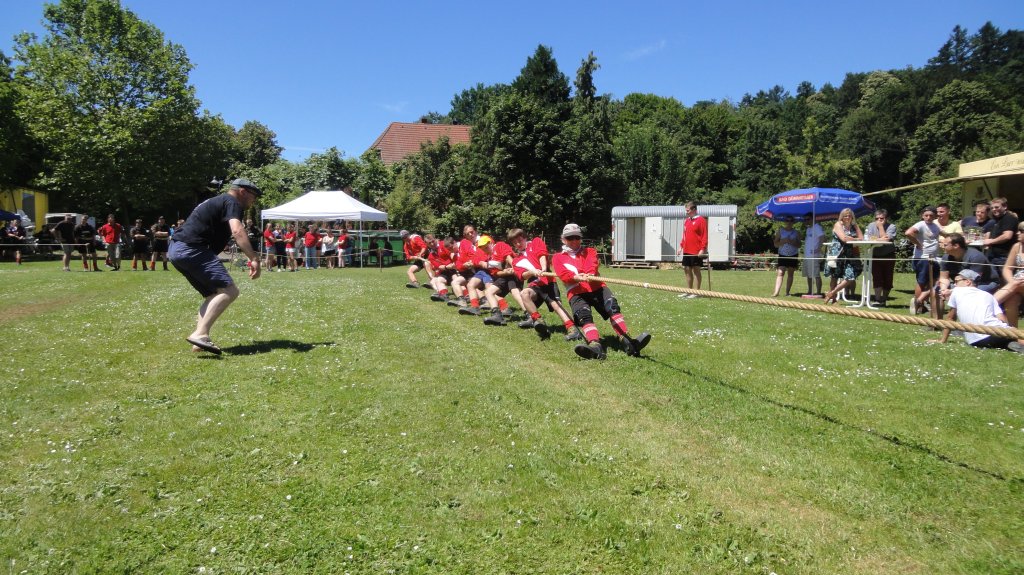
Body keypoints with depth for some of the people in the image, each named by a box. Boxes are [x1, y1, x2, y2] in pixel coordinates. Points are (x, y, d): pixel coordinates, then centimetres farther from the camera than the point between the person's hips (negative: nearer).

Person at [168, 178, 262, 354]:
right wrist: (254, 259, -31)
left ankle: (199, 341, 6)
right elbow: (237, 231, -22)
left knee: (214, 294, 17)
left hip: (176, 250, 10)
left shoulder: (217, 201, 28)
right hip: (191, 249, -10)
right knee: (229, 290, -18)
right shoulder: (232, 202, -2)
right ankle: (200, 334, -28)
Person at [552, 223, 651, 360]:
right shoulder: (558, 258, 20)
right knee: (584, 316, -30)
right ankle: (595, 346, -54)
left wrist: (588, 274, -22)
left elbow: (592, 266, 3)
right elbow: (563, 274, -1)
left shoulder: (590, 252, 26)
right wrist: (577, 277, -23)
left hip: (596, 287, 2)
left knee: (613, 306, -25)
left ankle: (628, 342, -40)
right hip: (576, 293, -2)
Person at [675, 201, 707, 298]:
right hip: (686, 251, 8)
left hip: (696, 252, -8)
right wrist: (681, 246, 14)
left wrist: (702, 249, -18)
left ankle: (696, 292, 4)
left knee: (696, 270, -1)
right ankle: (689, 291, 18)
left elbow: (704, 236, -13)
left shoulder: (701, 220, -9)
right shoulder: (686, 220, 15)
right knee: (687, 270, 10)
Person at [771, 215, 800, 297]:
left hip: (793, 256, 2)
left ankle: (787, 292, 9)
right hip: (783, 255, -2)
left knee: (790, 274, 4)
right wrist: (783, 241, -16)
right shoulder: (780, 231, 4)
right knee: (780, 273, -13)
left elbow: (799, 245, 4)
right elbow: (776, 244, 1)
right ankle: (776, 292, -20)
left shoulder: (796, 233, 7)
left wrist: (792, 242, -15)